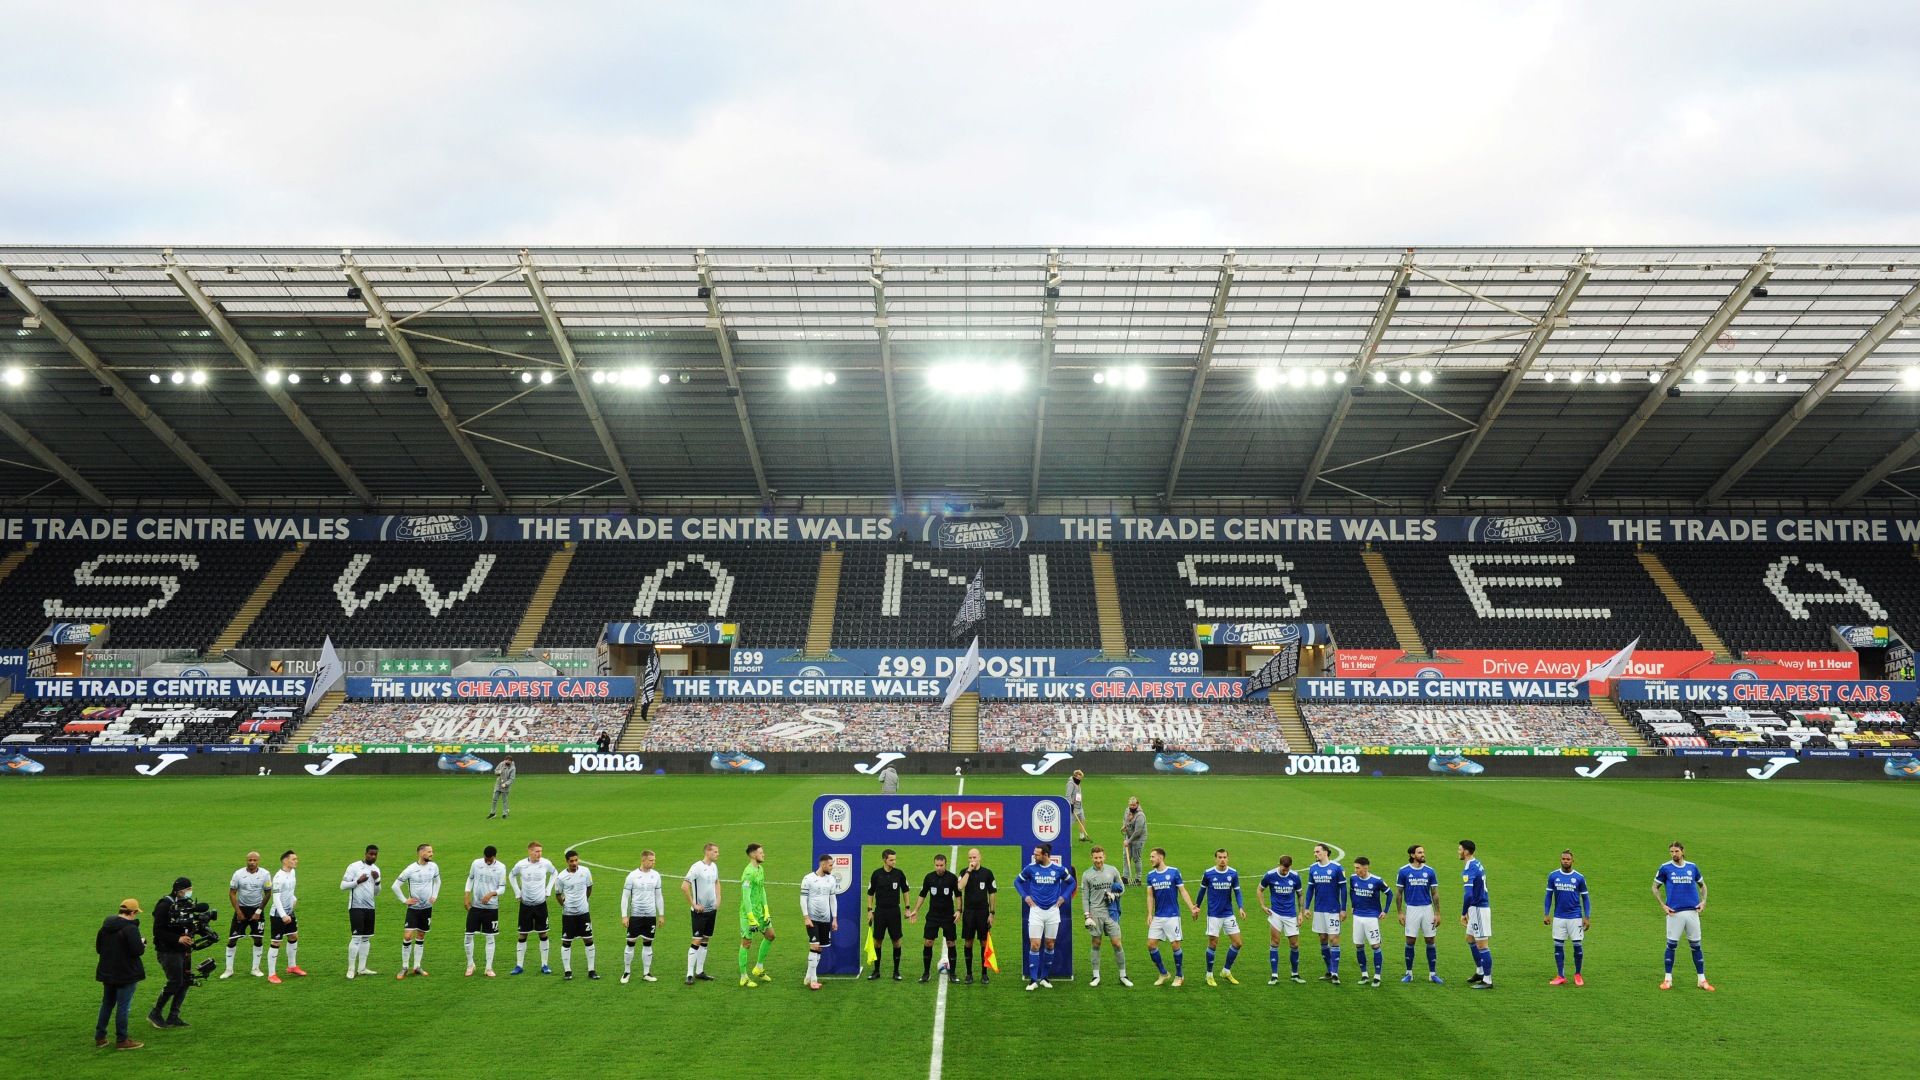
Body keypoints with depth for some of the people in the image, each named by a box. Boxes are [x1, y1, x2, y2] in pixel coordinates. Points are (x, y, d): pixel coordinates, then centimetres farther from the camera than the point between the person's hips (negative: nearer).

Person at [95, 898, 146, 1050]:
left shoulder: (106, 926, 6)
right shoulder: (130, 928, -20)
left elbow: (98, 947, 14)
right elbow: (137, 950, -23)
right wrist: (143, 942, -4)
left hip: (107, 973, 8)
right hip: (126, 974, -8)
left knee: (107, 1004, 19)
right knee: (123, 1007, 0)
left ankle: (99, 1037, 25)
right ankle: (122, 1040, 6)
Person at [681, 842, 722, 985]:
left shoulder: (714, 866, 7)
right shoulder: (697, 867, -17)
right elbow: (684, 887, -21)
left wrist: (718, 900, 14)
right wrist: (694, 905, -17)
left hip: (712, 909, 7)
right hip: (700, 911, -7)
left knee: (705, 940, 12)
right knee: (697, 941, -7)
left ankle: (700, 971, 20)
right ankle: (690, 974, -3)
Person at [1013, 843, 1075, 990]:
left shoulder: (1059, 869, -3)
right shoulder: (1030, 868, -4)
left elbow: (1071, 882, 13)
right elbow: (1017, 881, 11)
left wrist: (1063, 897, 4)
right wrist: (1025, 896, 1)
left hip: (1053, 911, 1)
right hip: (1036, 910, -1)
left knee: (1049, 945, 8)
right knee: (1035, 945, -8)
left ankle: (1044, 978, 20)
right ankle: (1033, 980, -3)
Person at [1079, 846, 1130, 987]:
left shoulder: (1113, 871, 5)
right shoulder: (1087, 875, 1)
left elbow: (1122, 887, 13)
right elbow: (1085, 897, 2)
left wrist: (1114, 895, -7)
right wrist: (1087, 916, -5)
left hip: (1111, 913, 1)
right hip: (1095, 914, -1)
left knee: (1117, 944, -1)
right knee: (1096, 944, 5)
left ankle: (1123, 976, 9)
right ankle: (1096, 976, 14)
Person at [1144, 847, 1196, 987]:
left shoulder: (1174, 871, -6)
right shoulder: (1150, 875, 5)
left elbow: (1183, 891, -3)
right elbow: (1150, 895, 5)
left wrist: (1192, 908, -12)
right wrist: (1150, 914, -6)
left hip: (1172, 916, -4)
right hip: (1157, 916, 4)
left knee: (1175, 945, -2)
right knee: (1151, 944, -1)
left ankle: (1179, 976, 16)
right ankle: (1163, 973, 16)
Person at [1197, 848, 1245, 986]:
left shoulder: (1233, 873, -4)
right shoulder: (1208, 874, -8)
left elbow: (1237, 891, 1)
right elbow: (1203, 889, 7)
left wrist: (1240, 907, -14)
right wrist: (1197, 906, 16)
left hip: (1229, 914, 3)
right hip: (1213, 915, -3)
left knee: (1237, 943, 0)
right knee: (1213, 944, -1)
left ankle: (1226, 971, 19)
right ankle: (1209, 975, 15)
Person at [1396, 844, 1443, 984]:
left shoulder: (1430, 871, 2)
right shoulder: (1403, 871, -2)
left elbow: (1435, 893, 5)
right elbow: (1399, 893, 3)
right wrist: (1400, 912, -1)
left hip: (1427, 909, 2)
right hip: (1411, 909, -1)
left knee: (1430, 941, 3)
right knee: (1410, 942, 1)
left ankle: (1432, 974, 11)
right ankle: (1409, 973, 12)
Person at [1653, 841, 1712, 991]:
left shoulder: (1692, 867, 7)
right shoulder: (1665, 868, 0)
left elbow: (1702, 885, 21)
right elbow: (1655, 887, 8)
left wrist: (1703, 901, 5)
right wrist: (1662, 905, -3)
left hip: (1692, 911, 2)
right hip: (1674, 912, -2)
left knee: (1696, 945, 6)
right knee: (1671, 945, 0)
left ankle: (1701, 979, 14)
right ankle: (1668, 979, 9)